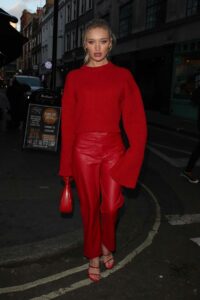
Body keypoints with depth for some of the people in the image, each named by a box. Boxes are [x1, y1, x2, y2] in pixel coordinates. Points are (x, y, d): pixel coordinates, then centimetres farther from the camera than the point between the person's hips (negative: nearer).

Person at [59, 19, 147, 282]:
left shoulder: (122, 76, 3)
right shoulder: (74, 77, 3)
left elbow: (135, 118, 1)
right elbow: (68, 121, 3)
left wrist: (134, 155, -5)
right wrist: (67, 163, 2)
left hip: (113, 149, 0)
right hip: (84, 150, 0)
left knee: (111, 206, 1)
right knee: (90, 206, 8)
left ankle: (107, 246, 33)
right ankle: (93, 256, 30)